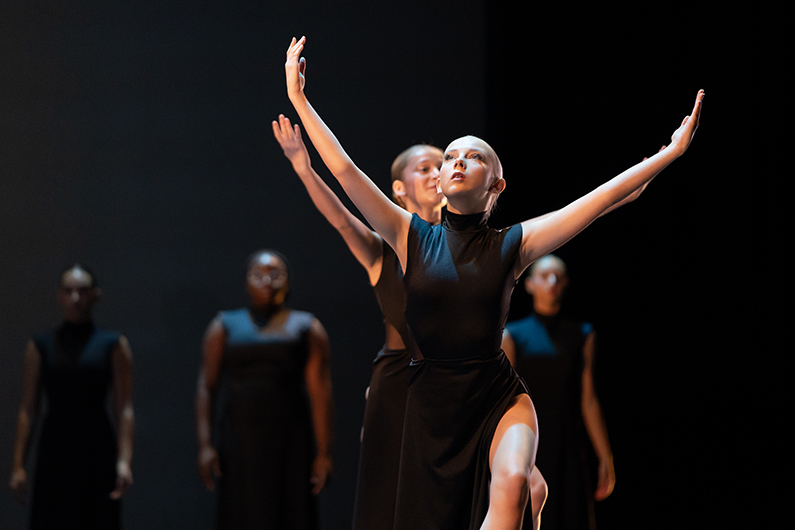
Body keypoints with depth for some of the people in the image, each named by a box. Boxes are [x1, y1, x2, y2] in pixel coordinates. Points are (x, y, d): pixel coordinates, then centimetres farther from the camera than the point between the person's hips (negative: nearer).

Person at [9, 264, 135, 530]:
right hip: (54, 451, 1)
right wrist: (18, 464, -1)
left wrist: (125, 460, -14)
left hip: (97, 451, -1)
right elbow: (28, 409, 5)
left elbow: (124, 409, -3)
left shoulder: (113, 345, 3)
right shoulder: (41, 346, 7)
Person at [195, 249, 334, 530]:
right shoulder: (224, 327, 9)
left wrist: (323, 452, -10)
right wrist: (205, 445, -7)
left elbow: (320, 393, -2)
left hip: (290, 445, 0)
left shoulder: (306, 328, 6)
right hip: (239, 445, 1)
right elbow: (206, 388, 4)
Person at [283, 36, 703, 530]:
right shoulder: (412, 238, 2)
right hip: (431, 401, 2)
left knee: (511, 486, -31)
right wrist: (299, 100, 0)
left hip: (500, 397, -2)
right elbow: (345, 170, 1)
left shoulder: (513, 245, 0)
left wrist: (672, 152, -7)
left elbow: (604, 197, -4)